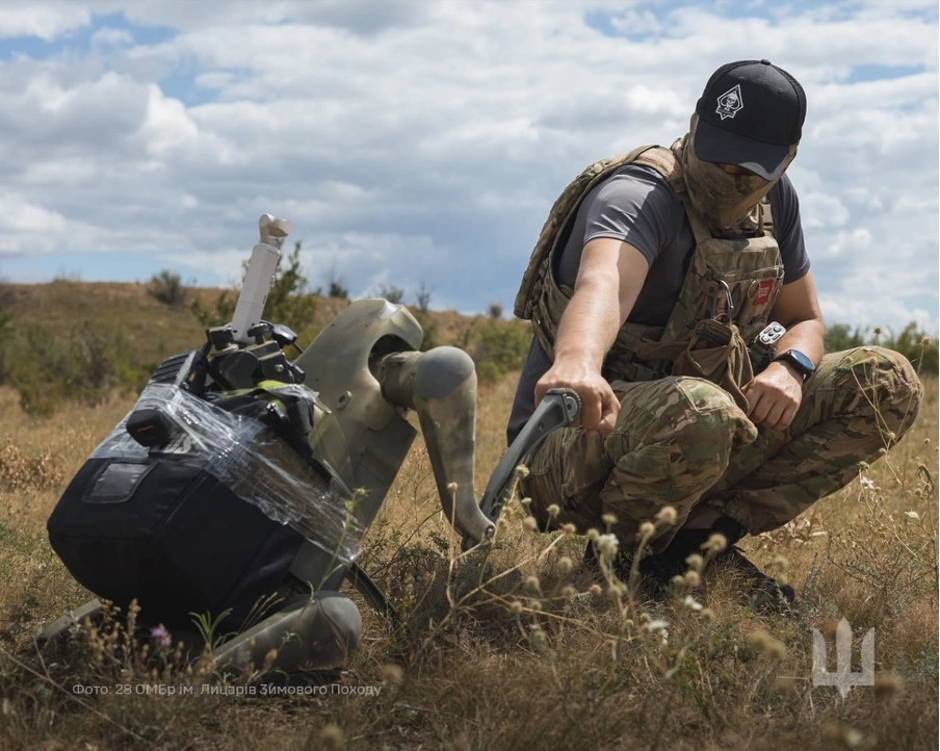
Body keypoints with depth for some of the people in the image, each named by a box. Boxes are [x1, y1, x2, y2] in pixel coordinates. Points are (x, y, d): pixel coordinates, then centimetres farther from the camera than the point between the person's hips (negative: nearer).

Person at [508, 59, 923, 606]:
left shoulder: (774, 200, 4)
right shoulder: (637, 196, -20)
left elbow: (806, 319, 14)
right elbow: (603, 283, -44)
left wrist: (790, 366, -11)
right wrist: (576, 364, -67)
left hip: (709, 439, 7)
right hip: (578, 439, -7)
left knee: (888, 386, -6)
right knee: (699, 413, -41)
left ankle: (702, 532, -8)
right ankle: (619, 556, -10)